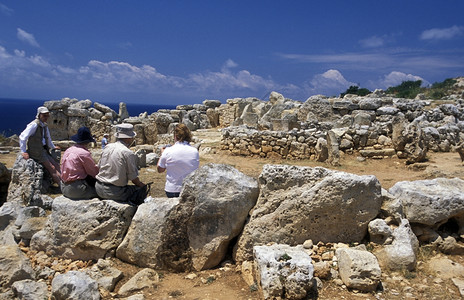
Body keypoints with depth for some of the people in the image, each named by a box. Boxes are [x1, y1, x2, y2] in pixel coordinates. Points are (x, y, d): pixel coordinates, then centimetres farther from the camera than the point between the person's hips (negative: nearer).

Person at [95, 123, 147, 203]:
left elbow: (99, 167, 12)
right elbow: (134, 179, -12)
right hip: (115, 193, -8)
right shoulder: (128, 154, -17)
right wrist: (143, 185, 7)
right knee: (142, 189, 5)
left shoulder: (107, 147, 3)